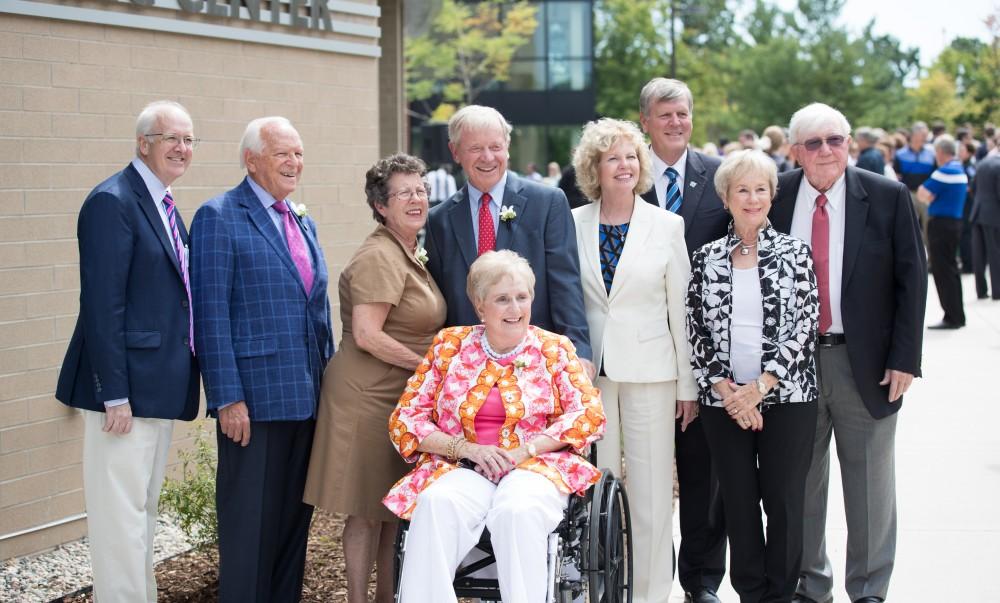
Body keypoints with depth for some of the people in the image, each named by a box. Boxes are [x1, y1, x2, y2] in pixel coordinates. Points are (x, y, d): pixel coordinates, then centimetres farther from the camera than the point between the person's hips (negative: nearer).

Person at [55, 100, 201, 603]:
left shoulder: (165, 206, 15)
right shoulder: (112, 202, -13)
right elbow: (102, 305, -18)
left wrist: (180, 378, 13)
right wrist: (114, 394, -21)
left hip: (161, 387, 10)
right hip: (127, 387, -10)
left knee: (144, 508, 16)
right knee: (121, 511, -5)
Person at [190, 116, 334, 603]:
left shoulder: (302, 222, 16)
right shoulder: (219, 218, -7)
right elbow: (211, 315, -12)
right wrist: (228, 397, -17)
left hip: (306, 396, 7)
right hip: (253, 399, -7)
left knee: (295, 513, 13)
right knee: (251, 521, -1)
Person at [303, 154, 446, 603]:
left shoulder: (412, 255, 14)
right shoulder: (379, 258, -16)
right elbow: (367, 335, -22)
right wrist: (428, 365, -16)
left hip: (402, 394, 9)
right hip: (368, 395, -9)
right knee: (367, 510, -2)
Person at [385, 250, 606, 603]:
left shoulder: (554, 349, 10)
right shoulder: (450, 345, 11)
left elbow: (588, 414, 0)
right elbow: (405, 419, 7)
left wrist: (523, 451, -12)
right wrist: (466, 448, -9)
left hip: (537, 467, -1)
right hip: (461, 469, 1)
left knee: (519, 509, -36)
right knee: (437, 503, -33)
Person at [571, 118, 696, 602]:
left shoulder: (666, 226, 2)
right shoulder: (573, 224, 4)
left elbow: (680, 310, 3)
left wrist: (689, 385, 1)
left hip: (649, 370, -1)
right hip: (589, 370, 1)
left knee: (652, 490, 0)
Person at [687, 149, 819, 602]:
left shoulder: (794, 254, 0)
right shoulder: (706, 258, 4)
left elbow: (805, 326, -6)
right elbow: (696, 331, 3)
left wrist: (759, 386, -13)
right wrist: (724, 388, -8)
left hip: (786, 396, -1)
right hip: (724, 402, 2)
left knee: (784, 501, 2)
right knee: (739, 502, 7)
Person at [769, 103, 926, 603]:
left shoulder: (887, 198, -4)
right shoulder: (774, 198, -1)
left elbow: (911, 280, -3)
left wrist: (904, 358, -8)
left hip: (865, 362, -1)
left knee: (869, 483, 8)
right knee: (801, 482, 12)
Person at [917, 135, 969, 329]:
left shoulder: (945, 172, -17)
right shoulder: (960, 170, 14)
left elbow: (922, 194, -18)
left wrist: (929, 199, 3)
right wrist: (932, 198, 4)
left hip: (941, 224, -10)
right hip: (955, 221, 10)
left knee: (943, 271, -5)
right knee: (951, 269, 15)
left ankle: (952, 317, -5)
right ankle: (958, 316, 21)